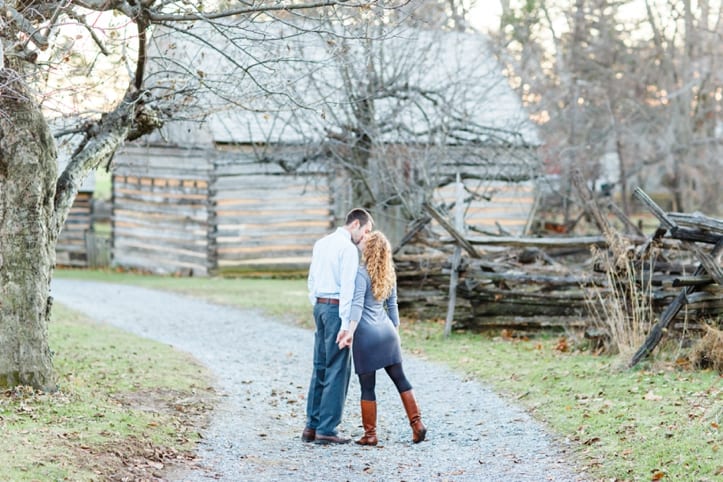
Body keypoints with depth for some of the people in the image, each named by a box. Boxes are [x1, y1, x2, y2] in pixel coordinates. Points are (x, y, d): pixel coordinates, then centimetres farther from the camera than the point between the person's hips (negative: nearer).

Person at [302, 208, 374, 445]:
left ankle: (312, 426, 11)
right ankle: (326, 429, -4)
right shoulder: (348, 248, -11)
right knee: (338, 369, -4)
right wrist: (346, 323, -20)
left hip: (320, 307, 8)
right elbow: (347, 287, -18)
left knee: (320, 367, 11)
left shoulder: (320, 244, 15)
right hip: (337, 309, -8)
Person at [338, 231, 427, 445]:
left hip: (367, 333, -6)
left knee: (367, 386, 0)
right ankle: (417, 424, 6)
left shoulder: (362, 273, -10)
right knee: (400, 379, 11)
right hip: (387, 331, 7)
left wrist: (350, 332, -27)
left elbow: (358, 305, -20)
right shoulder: (389, 274, 11)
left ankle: (370, 434, 4)